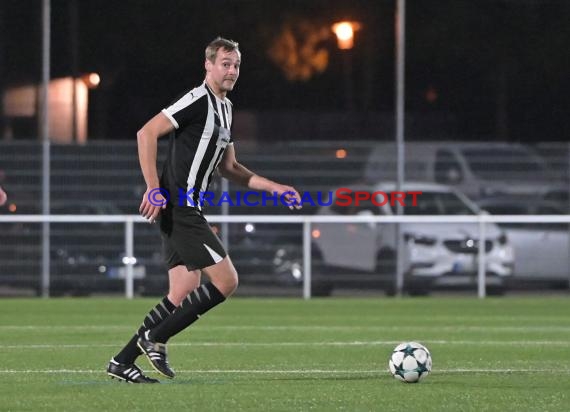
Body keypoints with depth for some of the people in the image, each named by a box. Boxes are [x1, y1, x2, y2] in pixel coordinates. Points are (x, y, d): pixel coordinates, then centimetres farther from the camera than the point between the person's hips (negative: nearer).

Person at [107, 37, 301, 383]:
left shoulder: (225, 108, 18)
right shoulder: (198, 101, -13)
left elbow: (229, 167, 26)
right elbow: (147, 133, -20)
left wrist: (274, 188, 19)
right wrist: (153, 188, -25)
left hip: (187, 209, 10)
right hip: (179, 208, -10)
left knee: (185, 293, 9)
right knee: (226, 280, -9)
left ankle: (123, 362, 12)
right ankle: (156, 339, -3)